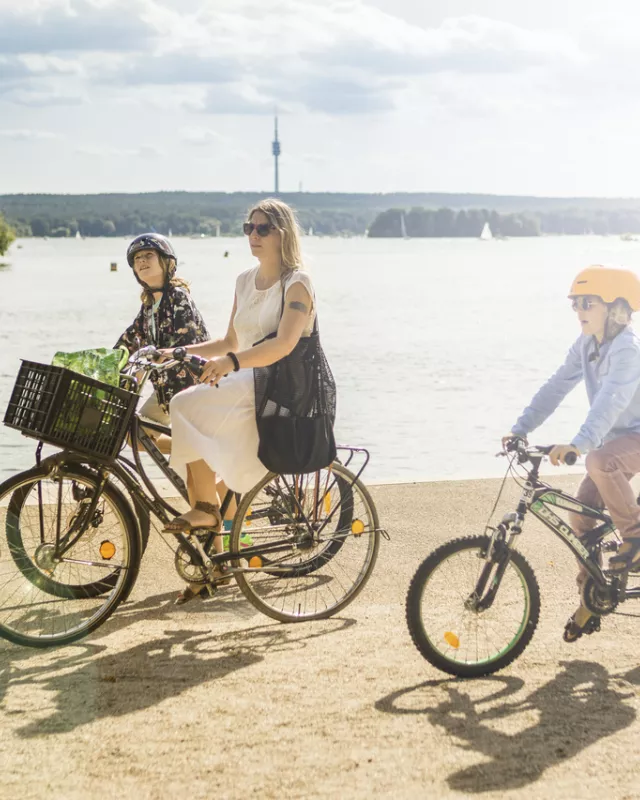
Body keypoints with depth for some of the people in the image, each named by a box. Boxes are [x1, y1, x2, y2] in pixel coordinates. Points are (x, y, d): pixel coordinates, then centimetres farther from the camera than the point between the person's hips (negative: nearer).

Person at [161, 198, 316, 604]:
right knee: (202, 451, -8)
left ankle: (206, 508, -16)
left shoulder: (297, 283, -8)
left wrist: (232, 362, -40)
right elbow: (230, 343, 22)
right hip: (245, 386, 8)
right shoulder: (246, 281, 16)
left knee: (189, 407, -26)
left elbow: (284, 344, -25)